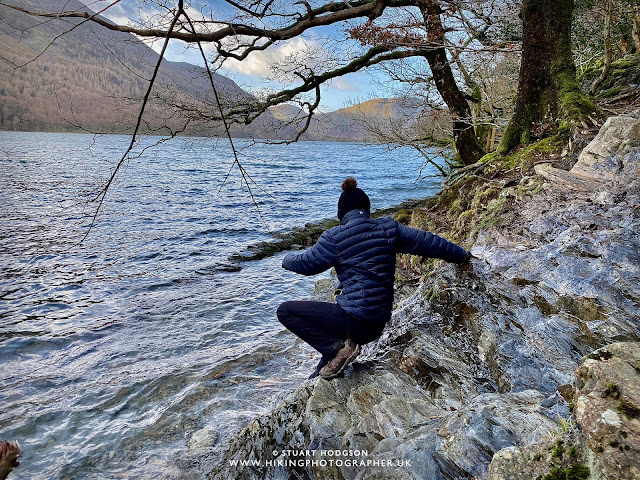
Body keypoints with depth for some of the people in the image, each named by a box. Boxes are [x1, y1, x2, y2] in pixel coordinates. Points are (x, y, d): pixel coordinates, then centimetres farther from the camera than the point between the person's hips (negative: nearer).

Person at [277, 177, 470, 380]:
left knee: (286, 311, 1)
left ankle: (337, 348, -8)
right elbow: (428, 242, 9)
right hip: (378, 326, 8)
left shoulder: (334, 238, -9)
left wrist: (288, 259, 26)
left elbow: (306, 263, 3)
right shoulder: (389, 228, 4)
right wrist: (461, 255, 24)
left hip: (354, 320, -8)